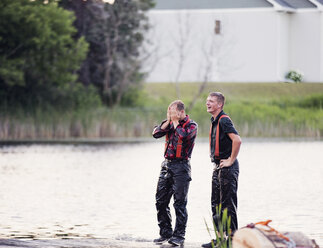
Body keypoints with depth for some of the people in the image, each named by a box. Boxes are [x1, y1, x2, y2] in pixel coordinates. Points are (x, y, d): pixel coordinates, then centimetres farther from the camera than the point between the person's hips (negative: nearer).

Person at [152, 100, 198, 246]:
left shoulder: (191, 125, -4)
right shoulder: (170, 123, 14)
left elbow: (184, 136, -24)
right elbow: (156, 134, 3)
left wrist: (176, 122, -11)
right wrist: (168, 121, -3)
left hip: (181, 165, -7)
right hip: (167, 164, 7)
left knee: (180, 202, -5)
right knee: (161, 200, 6)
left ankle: (179, 236, -1)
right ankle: (166, 233, 16)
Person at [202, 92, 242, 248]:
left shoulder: (224, 120, -16)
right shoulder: (214, 121, 15)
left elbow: (237, 140, -29)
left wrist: (231, 160, -21)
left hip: (227, 168, -10)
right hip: (218, 168, 10)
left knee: (228, 204, -7)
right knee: (216, 204, 12)